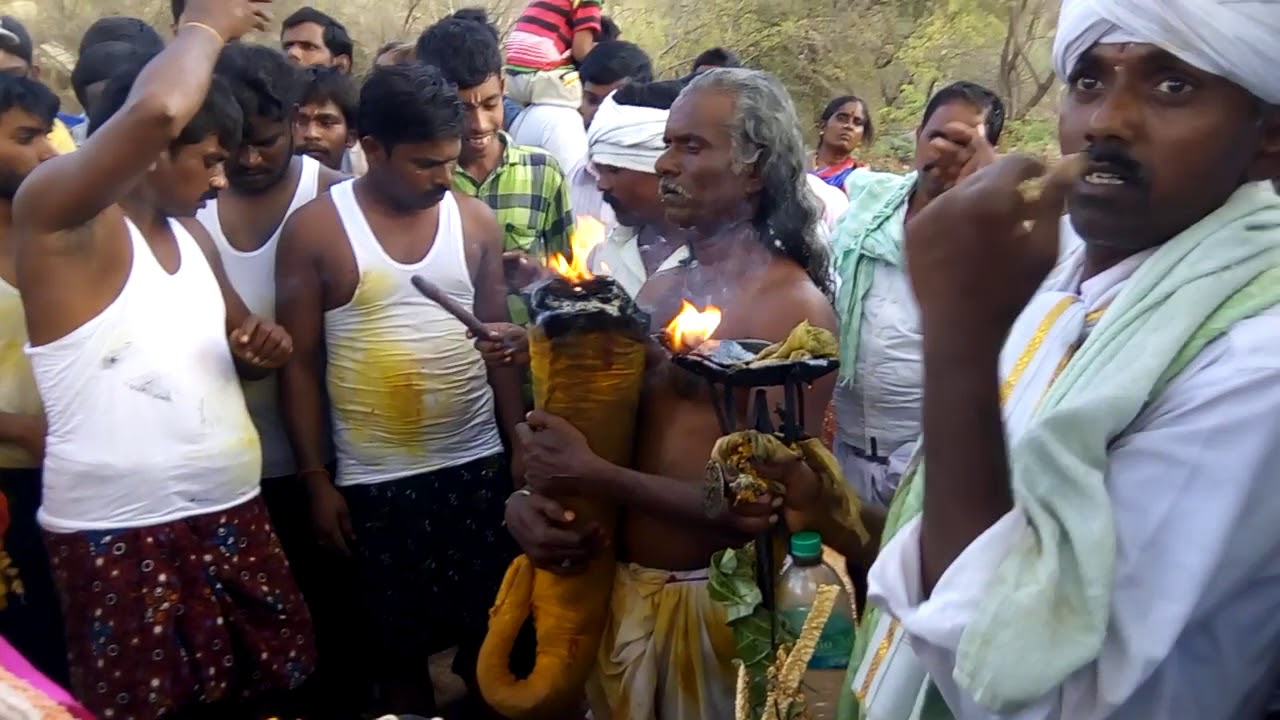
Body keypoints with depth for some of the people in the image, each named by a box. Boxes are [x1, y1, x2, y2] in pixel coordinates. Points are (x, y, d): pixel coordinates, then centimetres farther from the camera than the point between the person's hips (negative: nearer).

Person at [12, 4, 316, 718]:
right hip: (119, 536, -7)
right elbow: (157, 110, -31)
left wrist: (263, 348, 2)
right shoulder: (62, 216, -11)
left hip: (233, 513, 7)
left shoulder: (190, 236, 13)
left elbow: (235, 343, 27)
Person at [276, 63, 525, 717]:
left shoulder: (476, 221, 2)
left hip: (478, 465, 2)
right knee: (399, 645, 12)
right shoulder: (314, 229, -6)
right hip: (374, 480, -2)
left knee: (491, 630, 12)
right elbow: (300, 365, -3)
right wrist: (316, 480, -5)